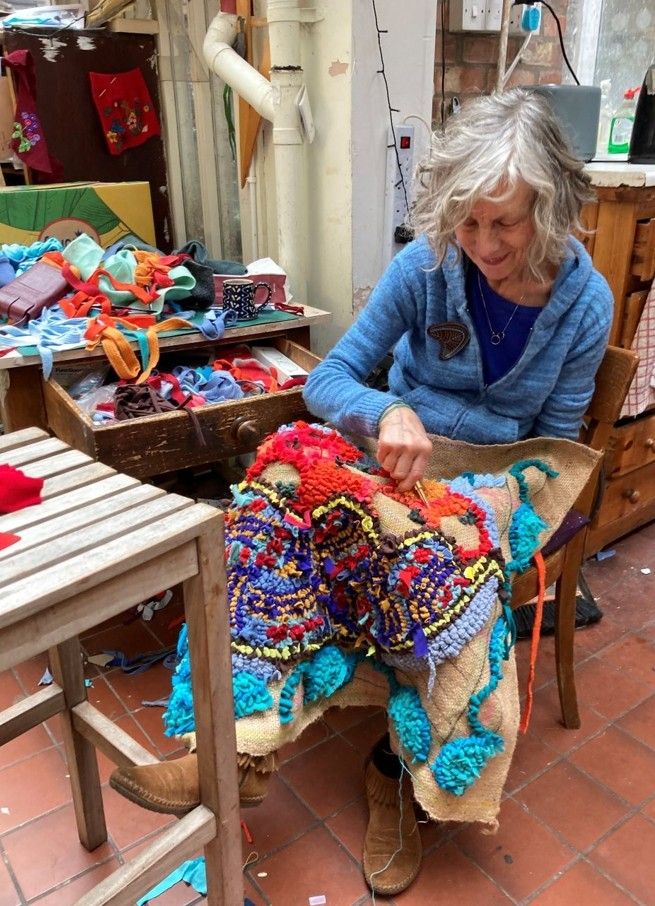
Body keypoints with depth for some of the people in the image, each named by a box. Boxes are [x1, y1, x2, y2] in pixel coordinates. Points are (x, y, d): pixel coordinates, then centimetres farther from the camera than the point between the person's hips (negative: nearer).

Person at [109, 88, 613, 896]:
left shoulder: (585, 301, -8)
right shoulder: (425, 266, -10)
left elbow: (553, 442, -1)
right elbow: (327, 379, -11)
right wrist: (387, 411, -33)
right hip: (400, 461, 1)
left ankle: (393, 769, -3)